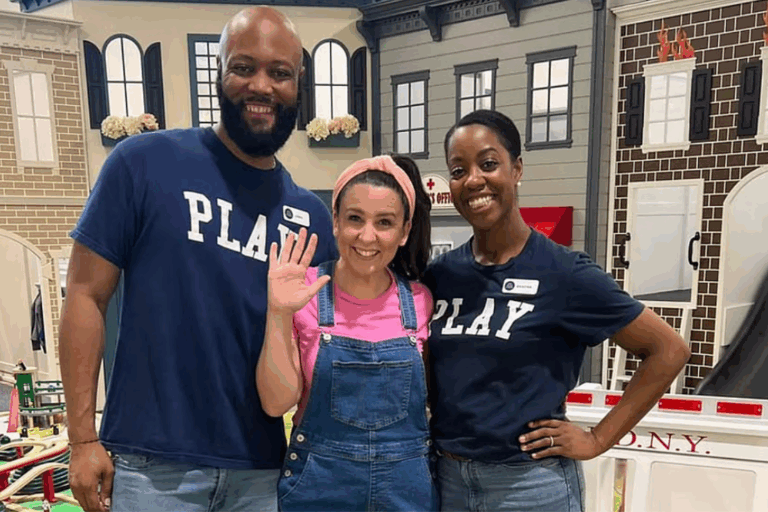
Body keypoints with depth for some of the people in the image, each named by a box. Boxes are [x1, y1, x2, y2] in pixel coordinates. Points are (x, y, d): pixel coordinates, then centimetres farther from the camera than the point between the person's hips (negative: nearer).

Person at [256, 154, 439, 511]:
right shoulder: (304, 294, -10)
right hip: (318, 482, -1)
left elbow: (432, 397, 6)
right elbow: (277, 402, -13)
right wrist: (279, 313, -22)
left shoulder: (420, 301, -6)